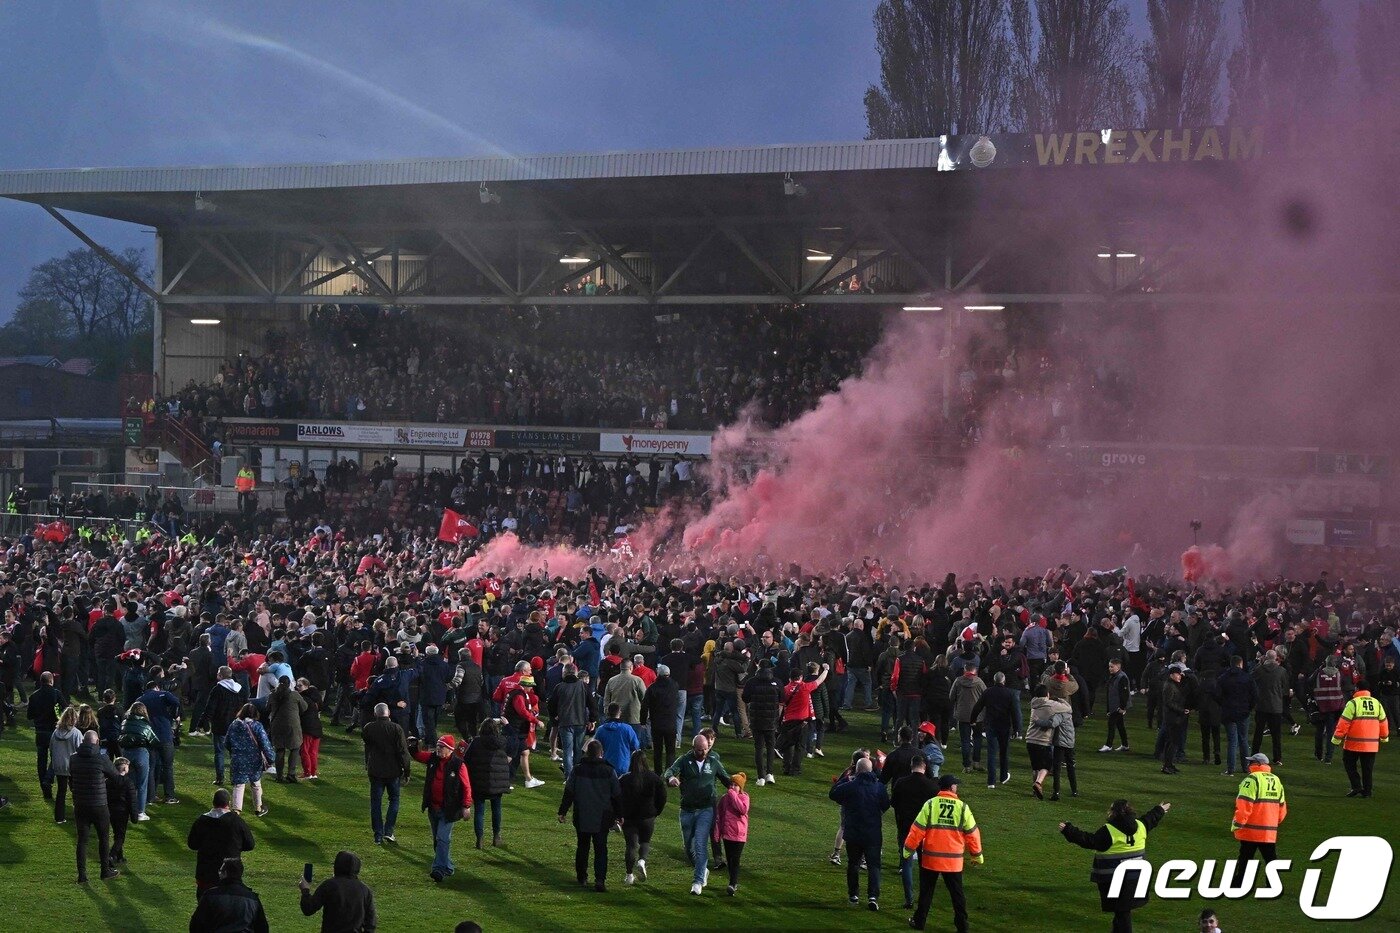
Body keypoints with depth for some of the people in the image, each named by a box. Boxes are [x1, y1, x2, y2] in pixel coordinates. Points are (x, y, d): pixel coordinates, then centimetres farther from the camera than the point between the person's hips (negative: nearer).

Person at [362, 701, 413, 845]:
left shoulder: (368, 728, -5)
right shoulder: (396, 728, -11)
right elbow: (403, 751, -11)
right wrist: (407, 770, -2)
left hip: (375, 771, 1)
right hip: (393, 771, -1)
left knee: (376, 802, 8)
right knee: (394, 799, 15)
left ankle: (378, 836, 7)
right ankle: (388, 831, 5)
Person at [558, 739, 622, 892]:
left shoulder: (578, 770, -3)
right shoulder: (609, 771, -5)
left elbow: (568, 793, 0)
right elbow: (617, 795, 0)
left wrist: (562, 812, 9)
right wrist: (618, 815, 10)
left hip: (581, 817, 1)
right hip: (602, 818, -1)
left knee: (582, 846, 17)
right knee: (601, 849, 0)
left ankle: (581, 877, 23)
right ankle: (600, 879, -12)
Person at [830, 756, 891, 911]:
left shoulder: (849, 786, -13)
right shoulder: (880, 787, -6)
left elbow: (832, 794, 2)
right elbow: (886, 805, 6)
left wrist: (844, 780, 11)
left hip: (853, 833, 0)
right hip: (874, 834, 0)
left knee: (853, 863, 17)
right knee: (874, 865, 3)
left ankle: (853, 894, 22)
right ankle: (873, 896, -13)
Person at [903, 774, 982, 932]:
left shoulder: (930, 804, -7)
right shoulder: (963, 807, -5)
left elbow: (917, 830, -7)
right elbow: (972, 834, 0)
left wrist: (908, 849, 5)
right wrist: (977, 855, 13)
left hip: (931, 858, 0)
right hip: (954, 860, 0)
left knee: (926, 891, 15)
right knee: (957, 893, 11)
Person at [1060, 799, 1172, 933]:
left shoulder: (1108, 831, -18)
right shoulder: (1140, 826, 4)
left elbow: (1089, 841, -18)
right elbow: (1150, 820, 24)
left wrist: (1068, 830, -16)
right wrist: (1160, 810, 45)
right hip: (1135, 876, 7)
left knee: (1121, 910, -1)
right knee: (1125, 908, 18)